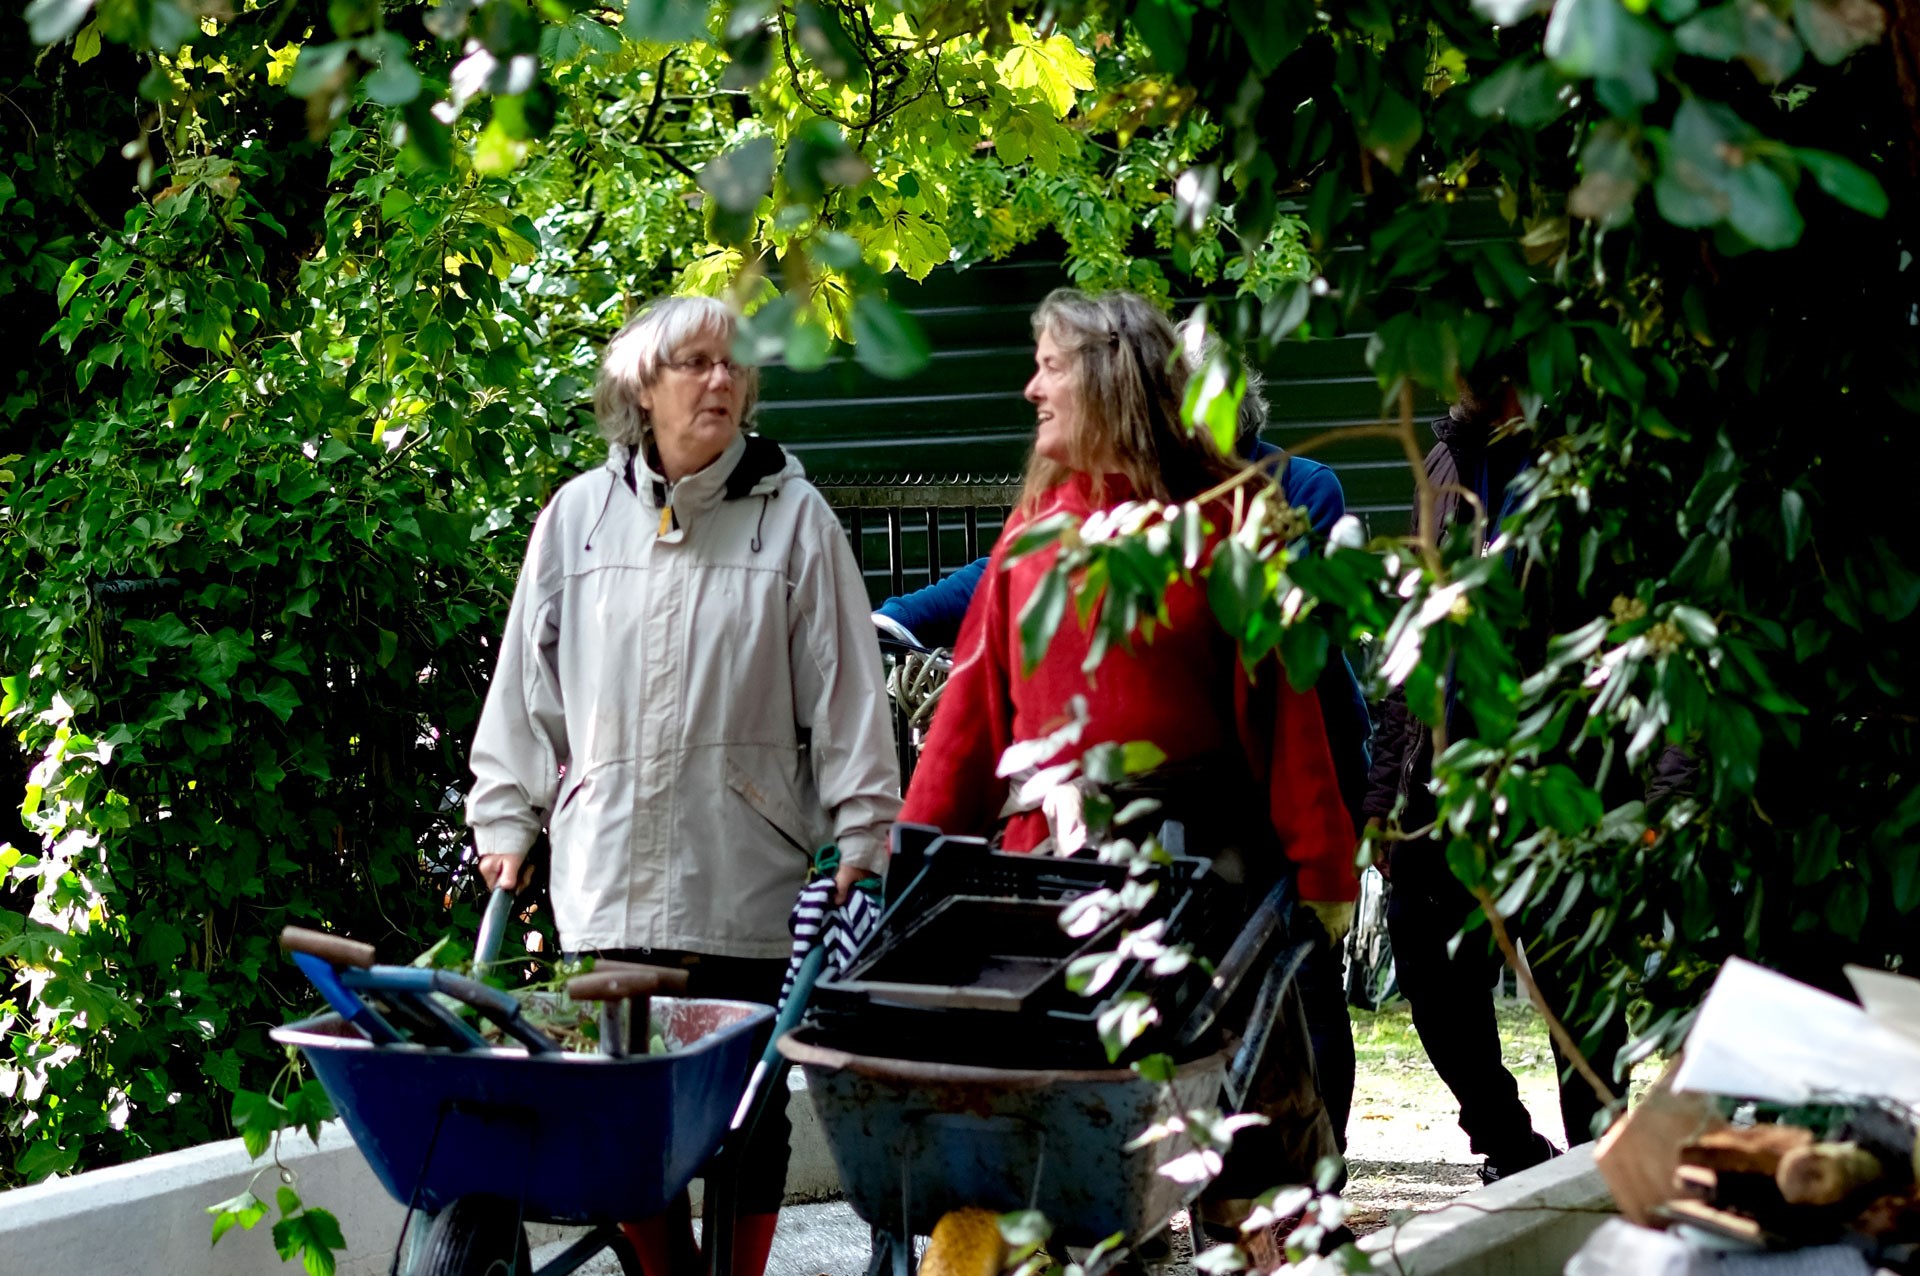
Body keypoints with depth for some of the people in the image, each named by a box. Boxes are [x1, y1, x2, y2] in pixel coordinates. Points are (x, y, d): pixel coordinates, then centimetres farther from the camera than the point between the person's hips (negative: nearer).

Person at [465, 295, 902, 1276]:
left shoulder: (792, 517, 3)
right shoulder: (578, 516, 9)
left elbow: (846, 687, 2)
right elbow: (525, 684, 15)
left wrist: (862, 836, -2)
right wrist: (505, 820, 13)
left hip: (750, 887, -1)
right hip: (610, 878, 2)